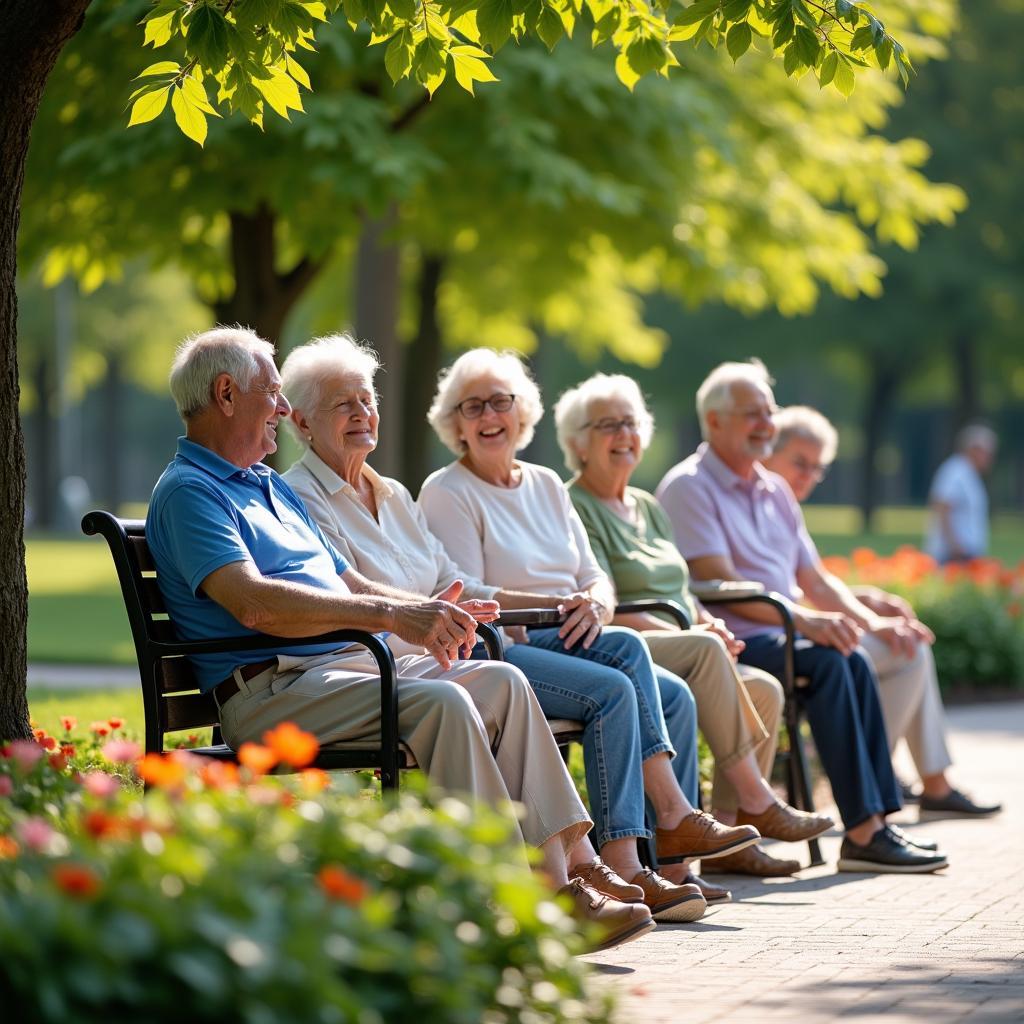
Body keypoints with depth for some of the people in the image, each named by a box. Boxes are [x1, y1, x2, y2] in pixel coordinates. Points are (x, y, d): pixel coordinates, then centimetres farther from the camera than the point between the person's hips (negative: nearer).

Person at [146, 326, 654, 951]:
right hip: (273, 688, -9)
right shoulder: (188, 491, -5)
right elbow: (254, 603, -21)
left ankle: (555, 881, -15)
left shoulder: (273, 488, 27)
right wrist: (390, 614, -26)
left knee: (503, 682, -8)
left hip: (344, 664, 9)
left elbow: (350, 585, 26)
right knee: (441, 701, -29)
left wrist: (427, 611, 5)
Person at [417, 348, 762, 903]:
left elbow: (596, 580, 14)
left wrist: (593, 603, -11)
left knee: (674, 695, -17)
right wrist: (558, 606, -19)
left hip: (570, 644, 7)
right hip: (498, 652, -7)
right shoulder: (447, 493, -1)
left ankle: (670, 865, -18)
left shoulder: (546, 484, 20)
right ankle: (673, 815, -24)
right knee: (627, 646, -30)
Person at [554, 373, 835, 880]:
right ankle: (756, 801, -27)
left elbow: (683, 591, 23)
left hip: (678, 647, 8)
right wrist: (696, 635, -18)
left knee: (763, 687, -15)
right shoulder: (573, 509, -4)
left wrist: (710, 623, -1)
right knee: (705, 650, -33)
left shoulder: (648, 506, 23)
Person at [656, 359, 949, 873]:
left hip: (781, 637, 7)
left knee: (854, 663, -21)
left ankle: (876, 822, -25)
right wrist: (805, 620, -22)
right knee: (827, 663, -28)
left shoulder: (775, 491, 21)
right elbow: (720, 585, -15)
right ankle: (863, 831, -30)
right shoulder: (688, 487, -4)